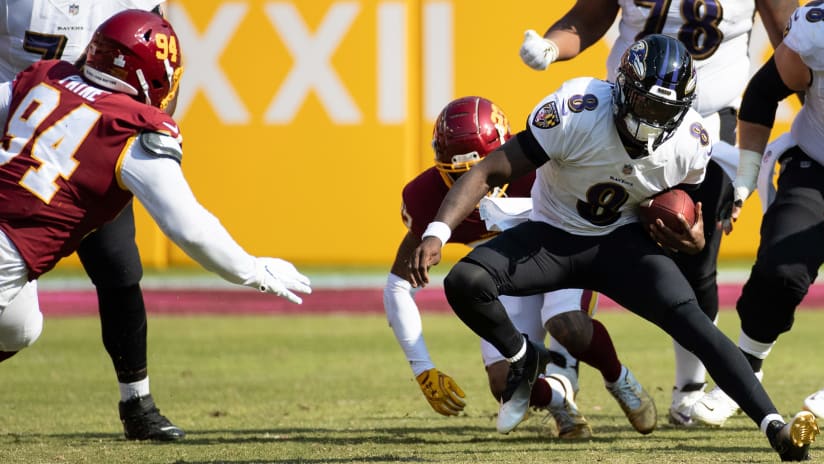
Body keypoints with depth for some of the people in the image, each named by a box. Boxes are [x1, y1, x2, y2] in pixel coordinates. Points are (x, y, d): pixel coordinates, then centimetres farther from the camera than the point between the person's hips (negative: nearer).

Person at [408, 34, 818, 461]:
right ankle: (522, 360, 6)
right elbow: (490, 172, -24)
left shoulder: (691, 143, -15)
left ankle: (775, 428, -28)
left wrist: (690, 236, -14)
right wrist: (436, 233, -36)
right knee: (464, 282, -26)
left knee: (690, 321, -24)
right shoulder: (576, 114, -28)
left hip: (621, 242, 1)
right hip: (552, 237, -1)